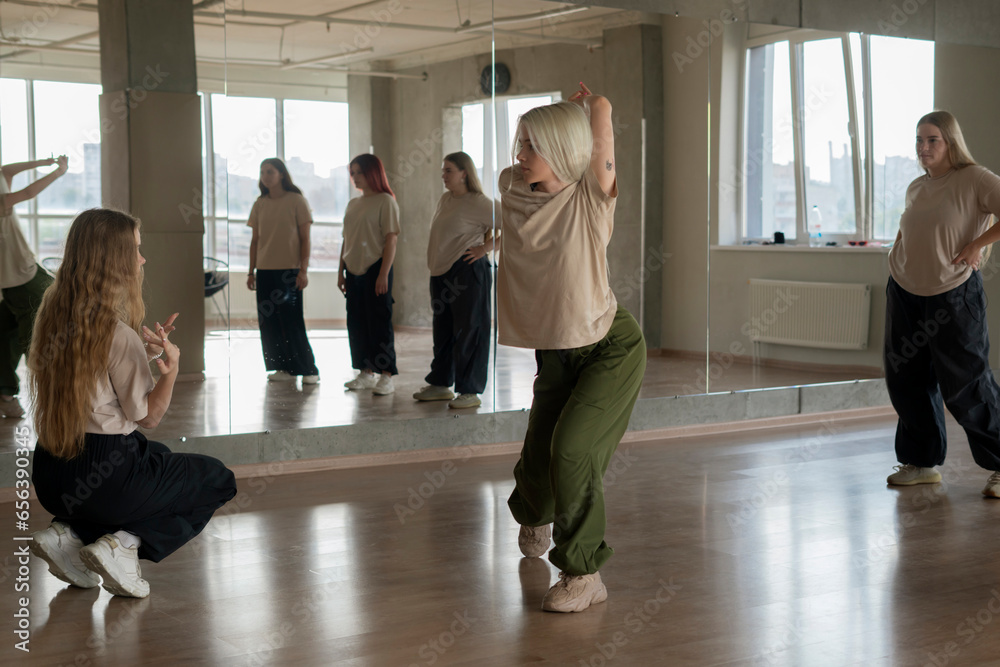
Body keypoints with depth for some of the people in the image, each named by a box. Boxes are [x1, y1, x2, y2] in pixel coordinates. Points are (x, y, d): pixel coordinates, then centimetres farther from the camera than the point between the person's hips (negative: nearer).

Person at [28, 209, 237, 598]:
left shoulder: (54, 316, 4)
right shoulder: (119, 335, -19)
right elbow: (147, 416, -9)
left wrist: (146, 353, 11)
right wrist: (170, 372, -23)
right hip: (103, 475, -7)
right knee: (218, 479, 15)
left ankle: (69, 533, 12)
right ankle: (122, 544, -5)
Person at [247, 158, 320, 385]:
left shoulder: (296, 201, -1)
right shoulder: (259, 204, 11)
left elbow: (305, 239, -2)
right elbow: (255, 240, 14)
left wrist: (303, 270, -9)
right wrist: (251, 271, 10)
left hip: (289, 270, -5)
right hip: (265, 270, 5)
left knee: (292, 321, -7)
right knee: (269, 321, 2)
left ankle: (309, 369, 1)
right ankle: (284, 368, 9)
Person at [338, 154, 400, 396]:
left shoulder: (385, 201, -7)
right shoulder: (353, 204, 15)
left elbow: (391, 240, -12)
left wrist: (384, 274, -17)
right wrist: (341, 271, 14)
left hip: (375, 269, -7)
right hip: (354, 270, 7)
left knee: (379, 322, -6)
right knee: (357, 322, 8)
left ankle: (386, 376, -2)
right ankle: (366, 373, 16)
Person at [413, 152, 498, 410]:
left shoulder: (478, 203, -10)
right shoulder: (444, 200, 15)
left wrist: (486, 248, -14)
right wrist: (434, 266, 18)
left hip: (467, 271, -8)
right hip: (441, 272, 8)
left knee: (469, 329, -5)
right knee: (443, 329, 13)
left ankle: (470, 391, -1)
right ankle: (441, 384, 23)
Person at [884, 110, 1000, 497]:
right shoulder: (916, 188, 12)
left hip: (953, 295, -7)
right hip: (904, 292, 7)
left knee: (966, 385, -5)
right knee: (906, 380, 8)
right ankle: (921, 462, 20)